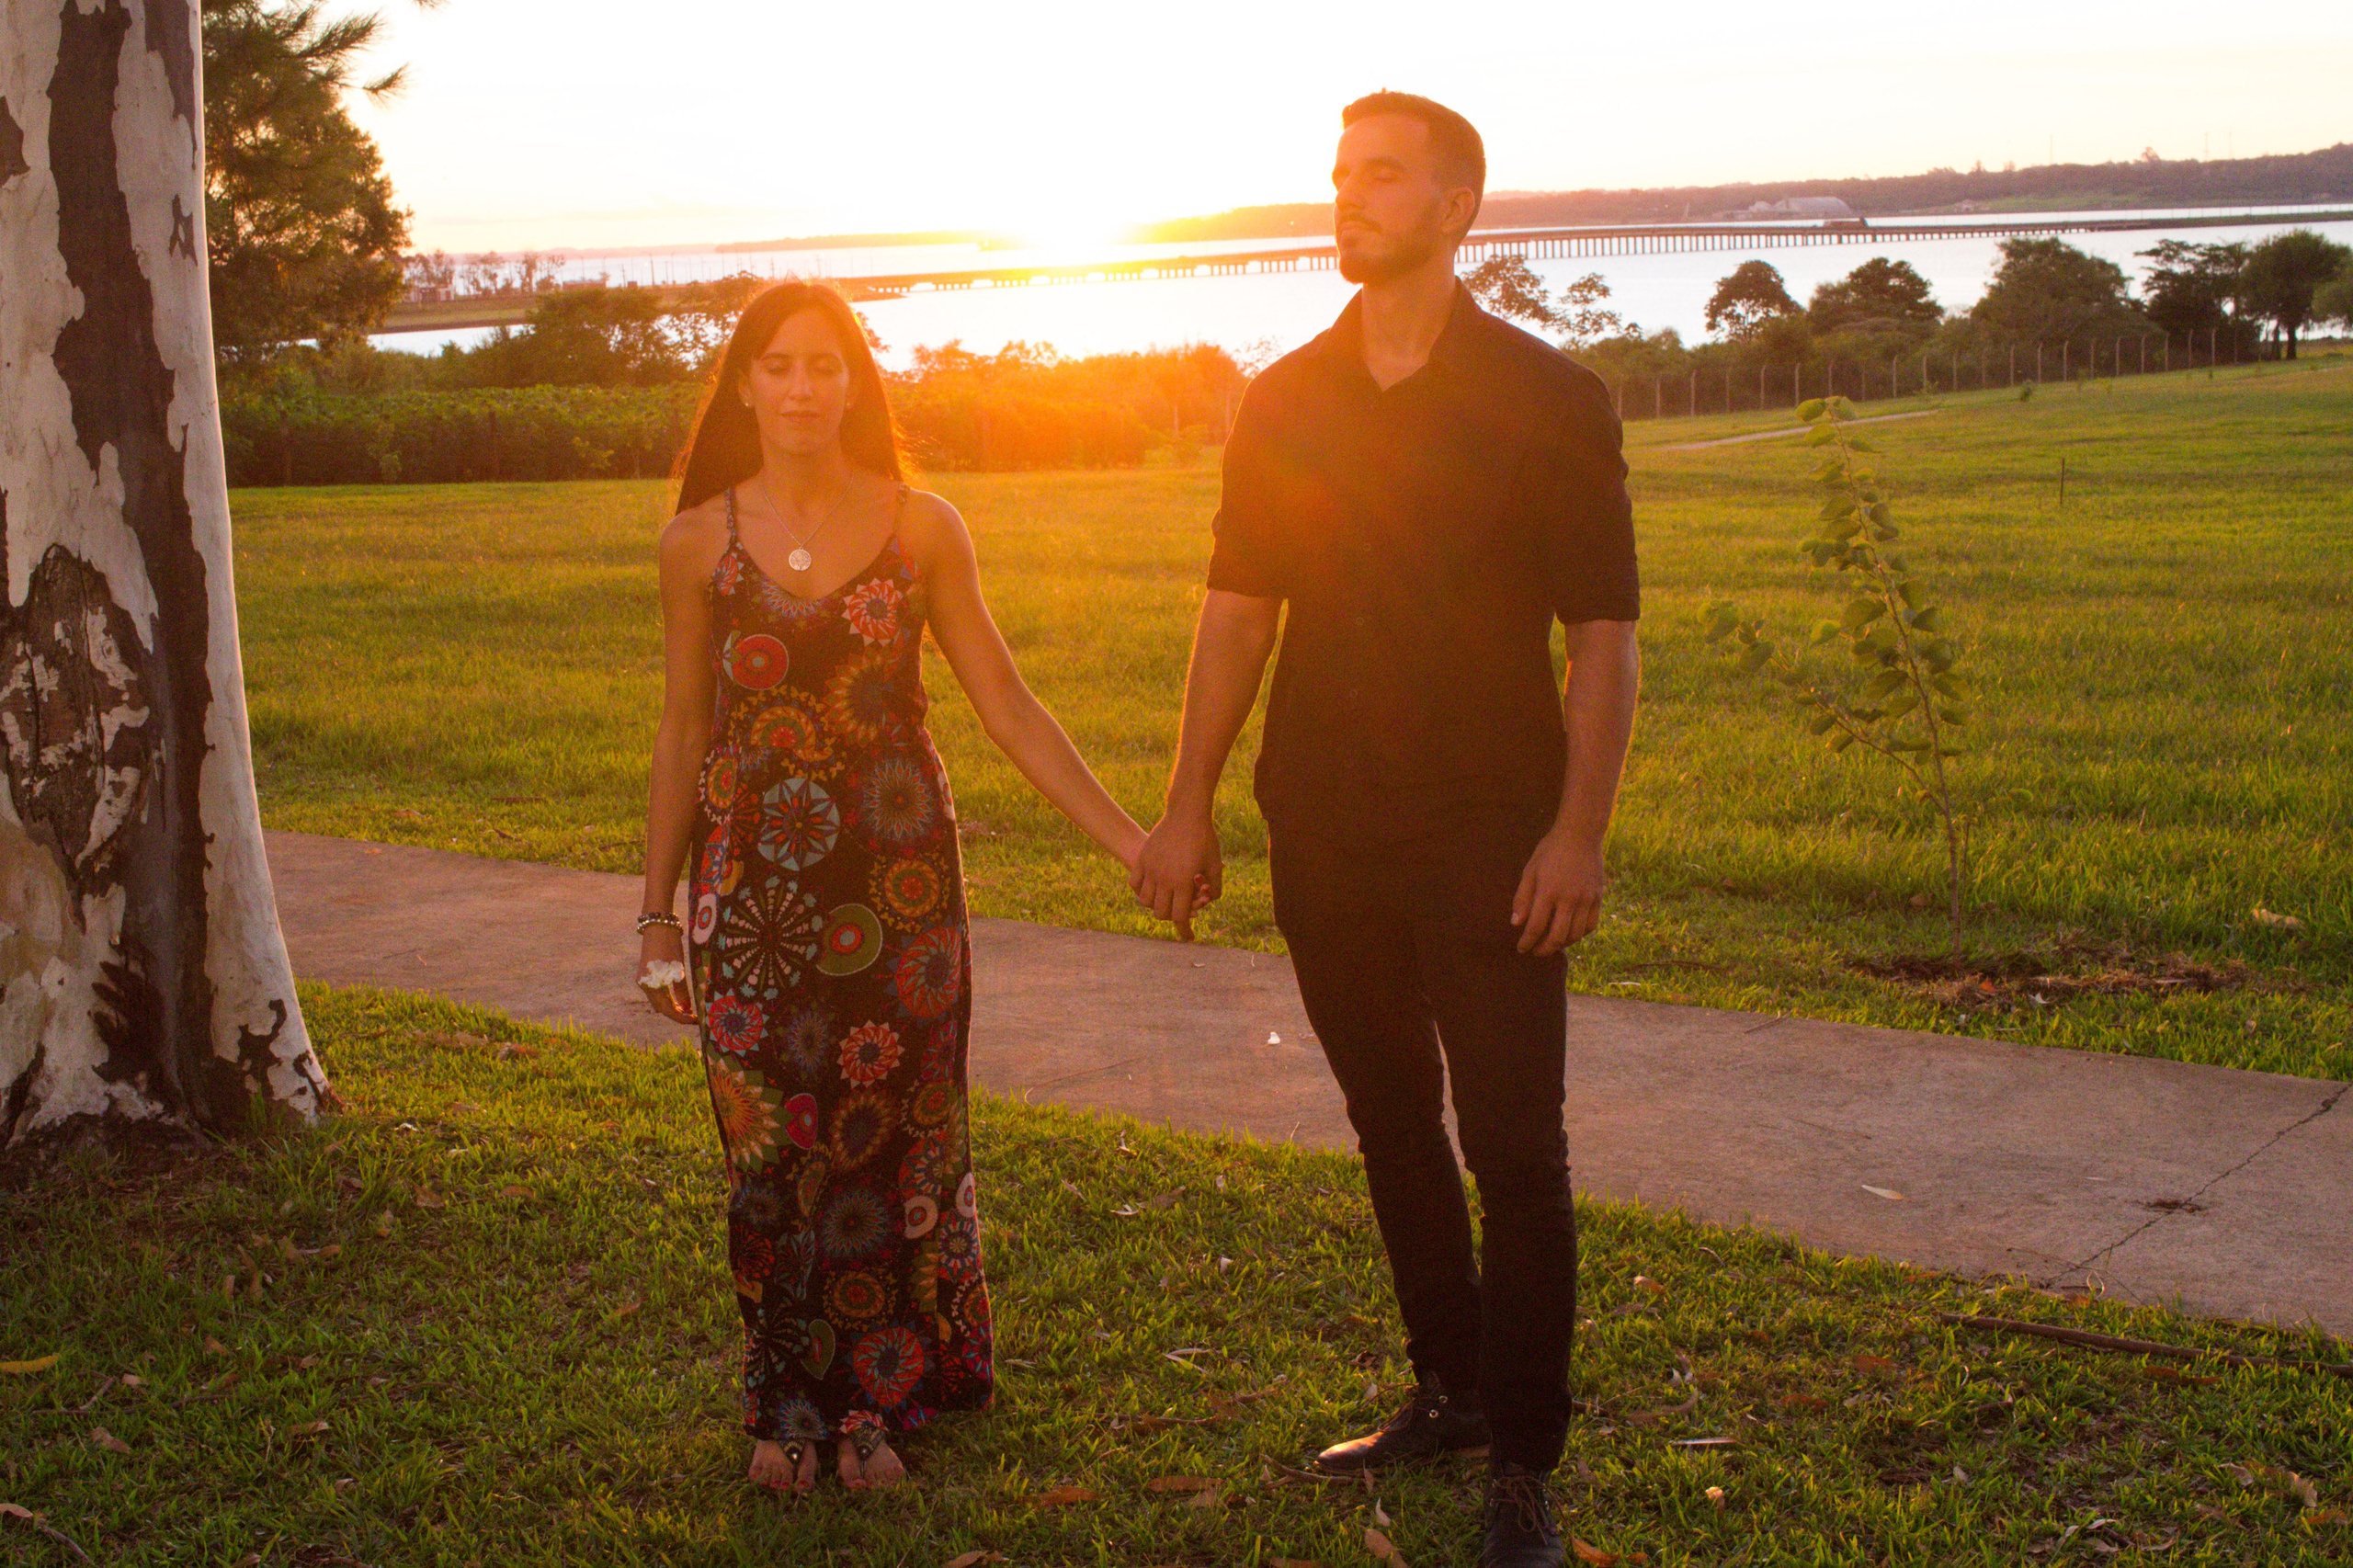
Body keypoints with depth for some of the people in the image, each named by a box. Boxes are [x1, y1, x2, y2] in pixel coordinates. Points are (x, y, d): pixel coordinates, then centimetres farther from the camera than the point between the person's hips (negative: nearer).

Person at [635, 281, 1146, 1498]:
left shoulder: (920, 529, -1)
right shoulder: (700, 541, 0)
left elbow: (1005, 704, 2)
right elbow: (680, 737, 6)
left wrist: (1129, 840, -1)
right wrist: (658, 914, 8)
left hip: (897, 875, 0)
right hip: (754, 884, 0)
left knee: (895, 1136, 4)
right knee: (772, 1146, 4)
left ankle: (880, 1398, 22)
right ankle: (789, 1406, 23)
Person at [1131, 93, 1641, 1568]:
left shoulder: (1547, 398, -4)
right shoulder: (1285, 403, 7)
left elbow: (1604, 635, -5)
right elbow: (1238, 611, 11)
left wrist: (1580, 831, -13)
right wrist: (1188, 808, 7)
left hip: (1488, 836, -4)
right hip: (1325, 834, 4)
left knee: (1513, 1144, -4)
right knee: (1394, 1126, 15)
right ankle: (1449, 1391, 30)